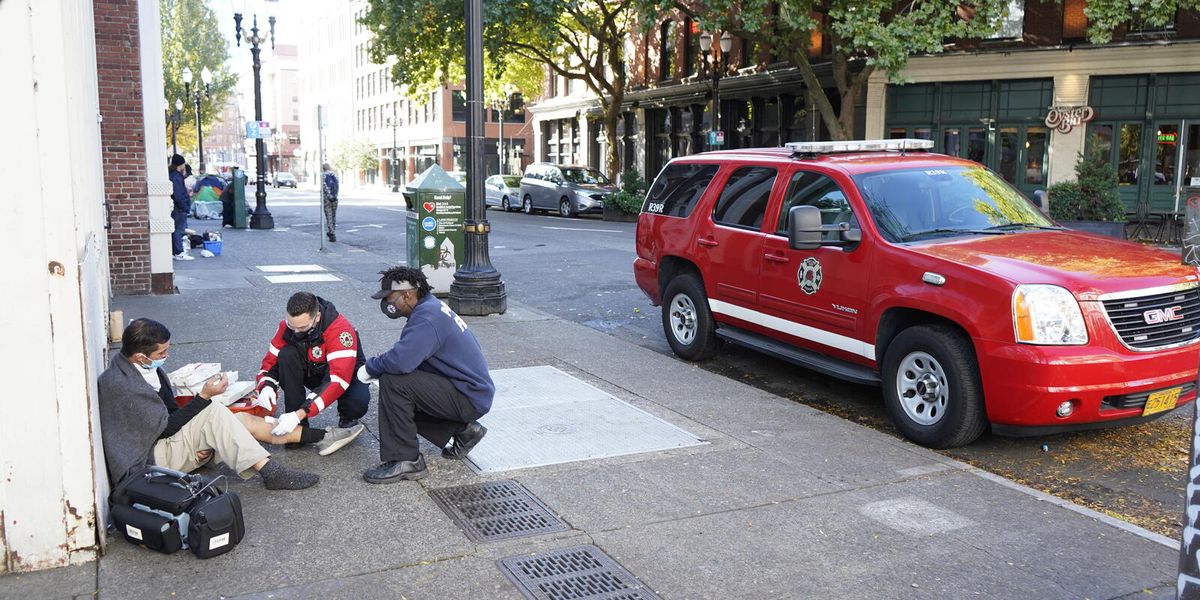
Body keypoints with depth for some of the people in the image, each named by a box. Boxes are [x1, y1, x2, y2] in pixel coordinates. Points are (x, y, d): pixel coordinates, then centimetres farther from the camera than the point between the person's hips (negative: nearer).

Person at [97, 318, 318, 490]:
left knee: (244, 419, -4)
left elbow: (172, 411, 11)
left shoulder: (149, 367, 4)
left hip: (166, 438, 9)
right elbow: (166, 427, -21)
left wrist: (203, 441, -1)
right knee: (215, 412, -25)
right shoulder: (120, 386, -24)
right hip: (149, 457, -9)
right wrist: (205, 396, -21)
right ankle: (269, 471, -27)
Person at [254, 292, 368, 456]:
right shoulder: (288, 326, -16)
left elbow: (338, 380, -41)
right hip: (313, 372, 5)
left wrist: (299, 414, -47)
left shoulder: (339, 329, -34)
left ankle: (347, 420, 4)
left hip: (347, 375, -5)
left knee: (356, 405, -37)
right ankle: (298, 429, -21)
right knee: (287, 355, -25)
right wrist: (266, 387, -31)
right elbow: (271, 361, -6)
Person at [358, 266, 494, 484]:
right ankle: (463, 430, 17)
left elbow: (401, 361, -33)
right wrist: (375, 366, 3)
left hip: (470, 398, -11)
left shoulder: (427, 316, -21)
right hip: (475, 392, 11)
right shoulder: (431, 306, 13)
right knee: (401, 402, 16)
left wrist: (369, 368, -14)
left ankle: (405, 461, -15)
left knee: (393, 383, -20)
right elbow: (409, 357, 18)